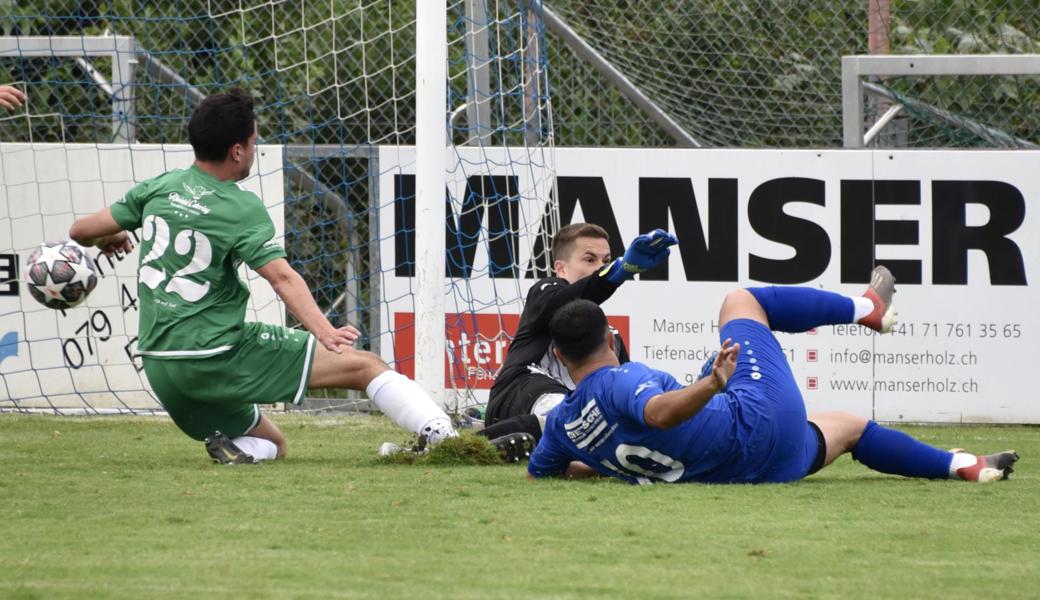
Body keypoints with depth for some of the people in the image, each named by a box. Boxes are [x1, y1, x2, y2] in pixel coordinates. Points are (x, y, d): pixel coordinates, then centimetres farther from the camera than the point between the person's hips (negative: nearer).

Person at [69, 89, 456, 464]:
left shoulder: (160, 188, 8)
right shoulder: (242, 208, -9)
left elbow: (82, 231, 14)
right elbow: (282, 277, -23)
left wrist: (109, 239, 37)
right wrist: (325, 333, -33)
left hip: (159, 368, 7)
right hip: (216, 357, -7)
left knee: (271, 443, 24)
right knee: (362, 364, -9)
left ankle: (231, 446, -7)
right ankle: (439, 434, -29)